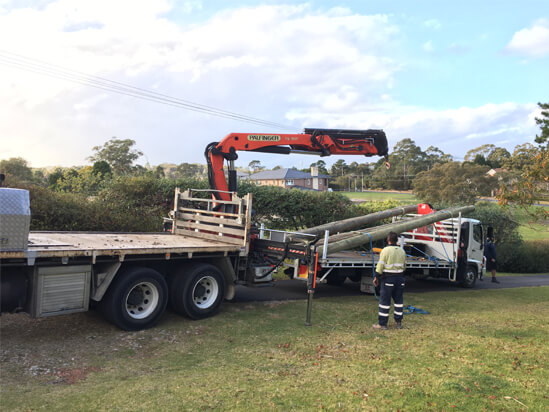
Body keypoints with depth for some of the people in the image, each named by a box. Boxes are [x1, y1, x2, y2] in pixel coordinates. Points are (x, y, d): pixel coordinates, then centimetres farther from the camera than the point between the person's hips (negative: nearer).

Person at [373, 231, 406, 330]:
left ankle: (382, 323, 4)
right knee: (398, 300, 13)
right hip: (399, 278, 6)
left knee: (384, 300, 0)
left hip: (388, 278, -5)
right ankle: (399, 323, 17)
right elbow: (404, 266, 14)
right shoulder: (402, 251, 7)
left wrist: (376, 277, -5)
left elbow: (380, 266, -13)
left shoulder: (385, 250, -12)